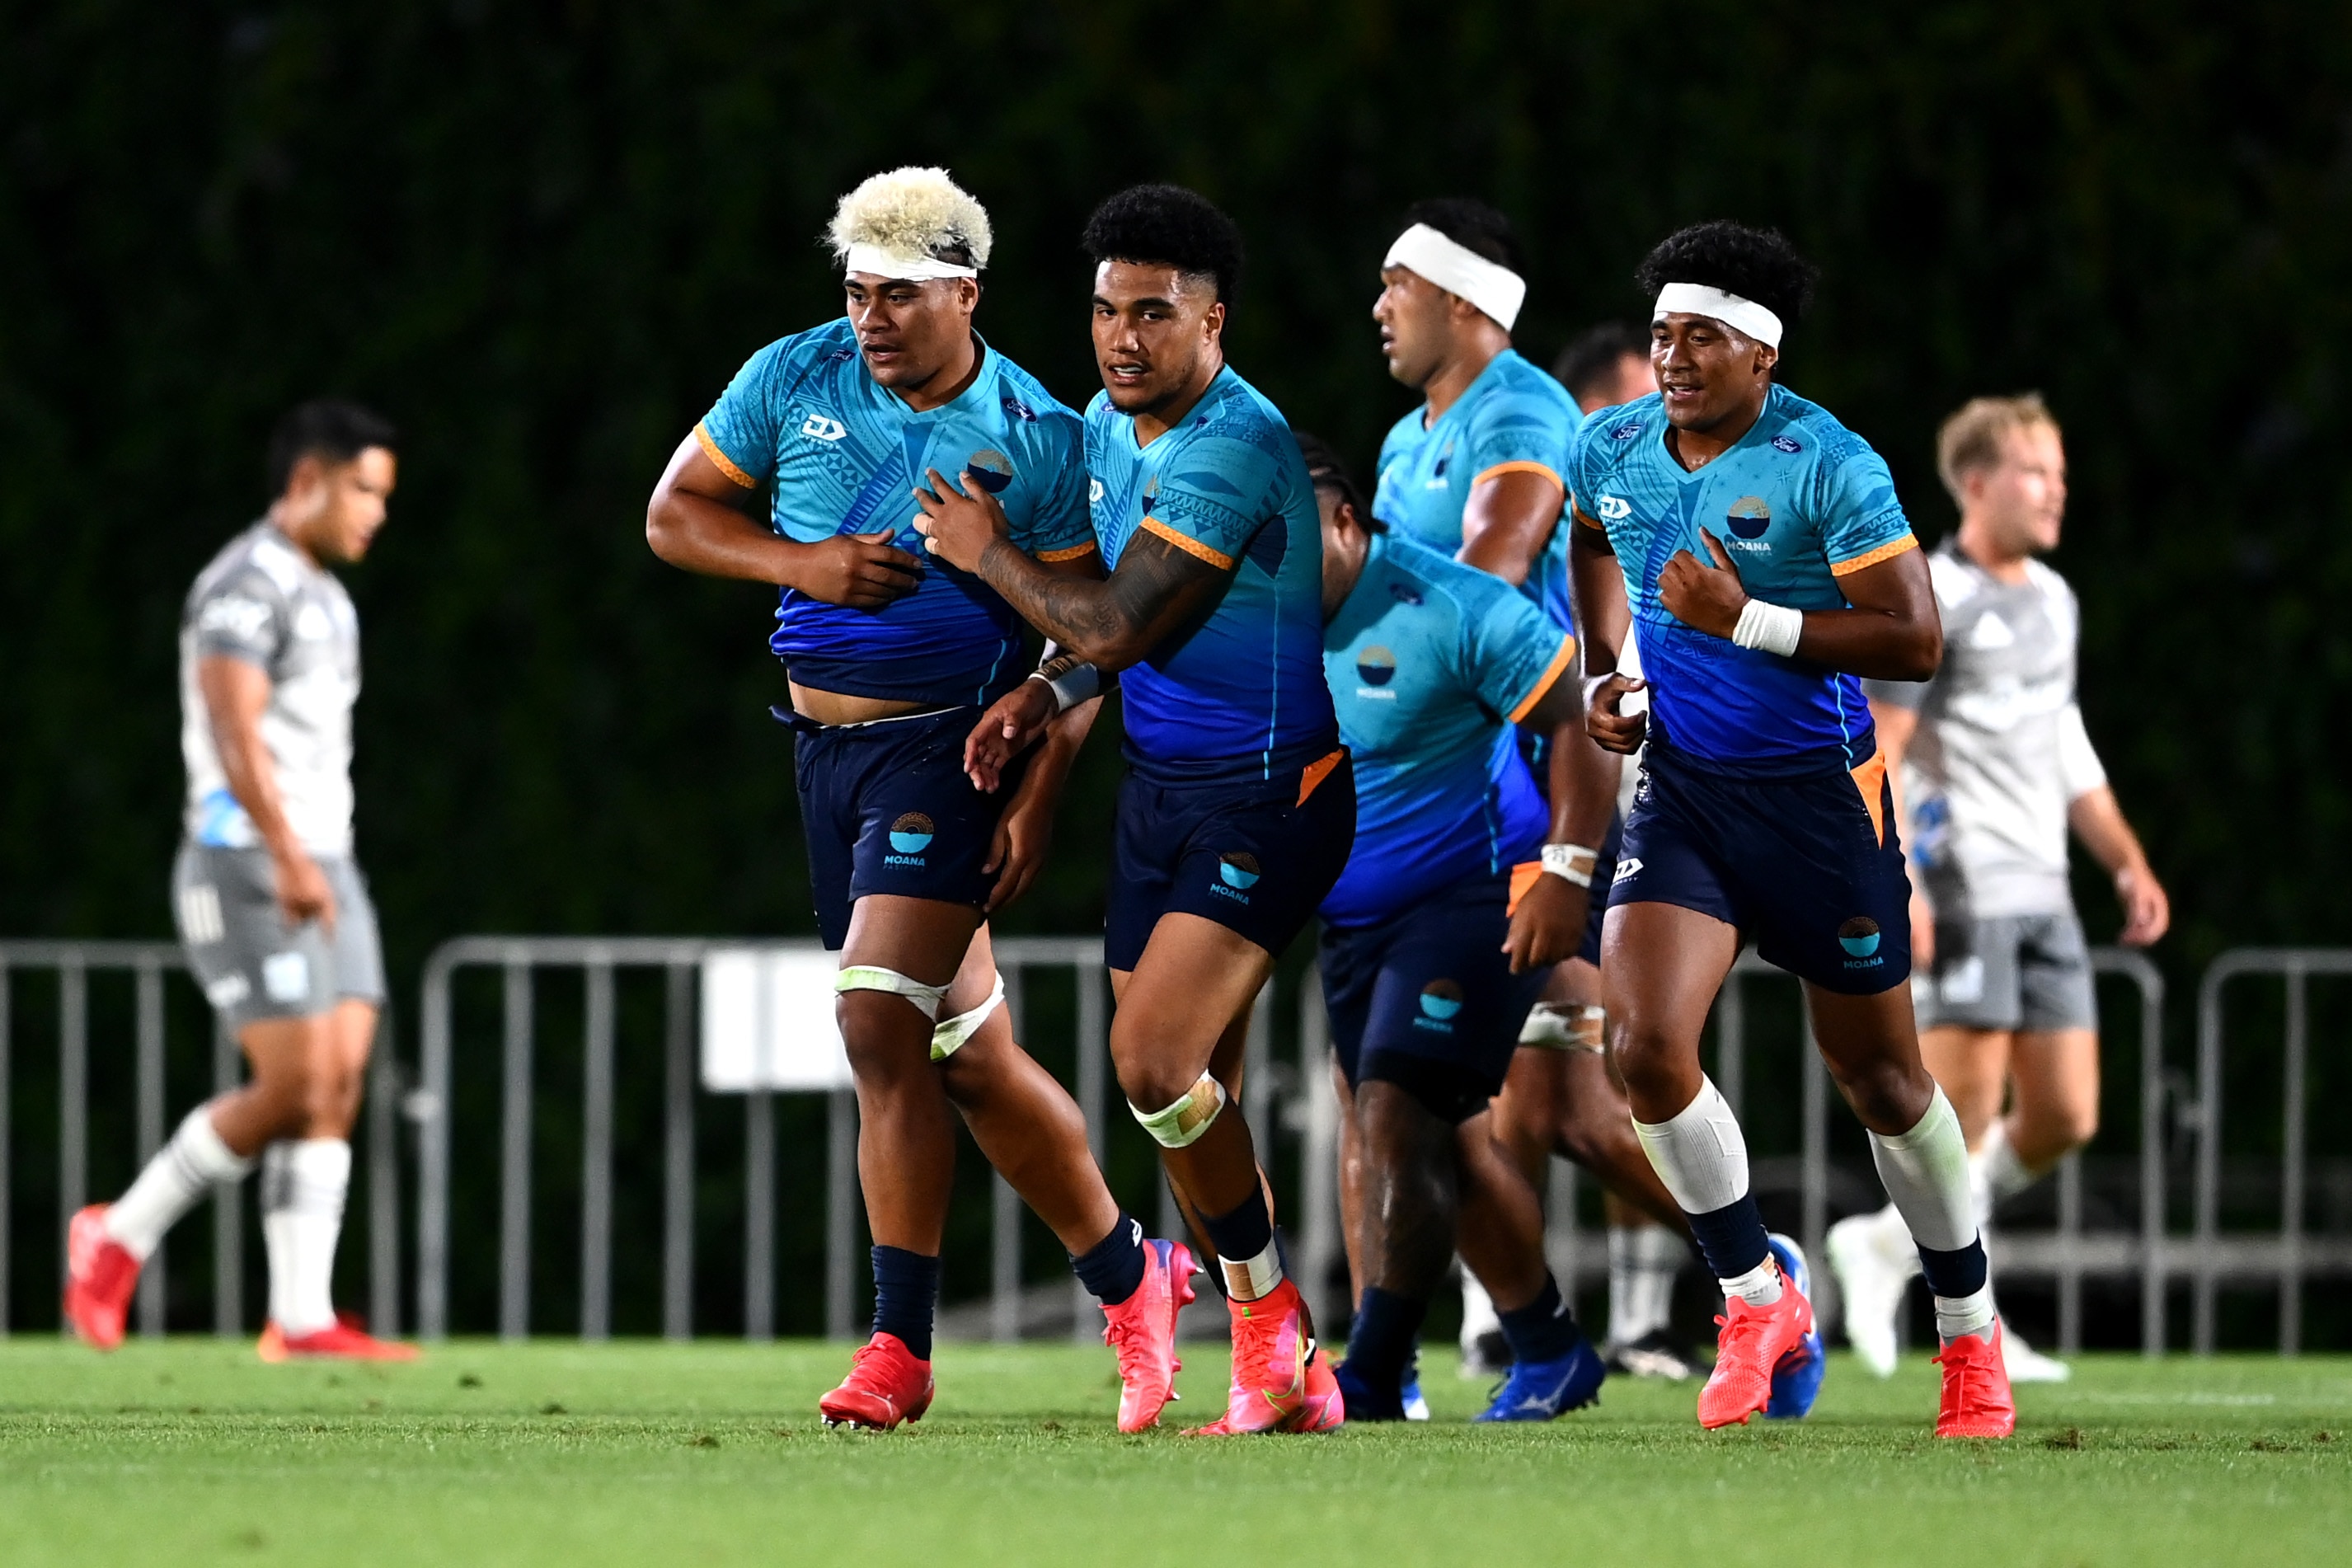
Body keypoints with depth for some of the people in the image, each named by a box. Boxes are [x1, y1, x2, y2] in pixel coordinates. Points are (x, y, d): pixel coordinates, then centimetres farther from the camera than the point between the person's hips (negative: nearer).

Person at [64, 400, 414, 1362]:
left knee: (342, 1078, -2)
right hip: (246, 868, -9)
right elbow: (236, 735, -23)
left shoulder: (325, 600, 20)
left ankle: (302, 1320, -5)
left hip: (319, 873, 9)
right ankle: (119, 1238, 4)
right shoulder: (245, 588, -11)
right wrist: (289, 863, -32)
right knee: (297, 1084, -12)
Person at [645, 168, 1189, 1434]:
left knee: (880, 1016, -19)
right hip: (826, 750, 5)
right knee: (965, 1051, 8)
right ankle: (1128, 1275, 21)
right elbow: (673, 513, 9)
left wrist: (1036, 798, -12)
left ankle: (899, 1346, -13)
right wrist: (800, 562, -9)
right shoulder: (794, 380, 2)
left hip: (949, 747, -5)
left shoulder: (1035, 437, -7)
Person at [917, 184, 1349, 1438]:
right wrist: (1045, 693, 4)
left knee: (1155, 1061, -20)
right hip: (1160, 785, 9)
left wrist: (989, 553, -6)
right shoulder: (1108, 425, 8)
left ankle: (1272, 1318, -1)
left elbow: (1112, 625, -22)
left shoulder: (1233, 451, -21)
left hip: (1267, 793, -9)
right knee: (1185, 1096, 6)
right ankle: (1281, 1378, 14)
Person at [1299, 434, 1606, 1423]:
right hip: (1352, 922, 7)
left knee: (1393, 1119, -17)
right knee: (1447, 1144, 10)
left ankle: (1372, 1379, -14)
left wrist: (1563, 882, -19)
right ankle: (1550, 1356, 24)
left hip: (1475, 903, -7)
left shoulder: (1450, 609, -18)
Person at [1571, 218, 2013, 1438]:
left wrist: (1749, 622, -26)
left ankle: (1970, 1332, 27)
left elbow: (1915, 641, -20)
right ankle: (1758, 1301, 4)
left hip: (1819, 797, -4)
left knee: (1878, 1078, 7)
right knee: (1646, 1043, -16)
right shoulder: (1608, 450, 0)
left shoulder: (1829, 466, -17)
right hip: (1680, 788, 4)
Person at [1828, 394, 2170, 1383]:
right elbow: (1873, 753, -12)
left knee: (2066, 1117, 4)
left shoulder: (2051, 599, 18)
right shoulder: (1929, 599, -7)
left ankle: (1887, 1248, 18)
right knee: (1967, 1108, -8)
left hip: (2042, 893, 8)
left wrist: (2128, 863, 21)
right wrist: (1899, 885, -21)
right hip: (1961, 887, -8)